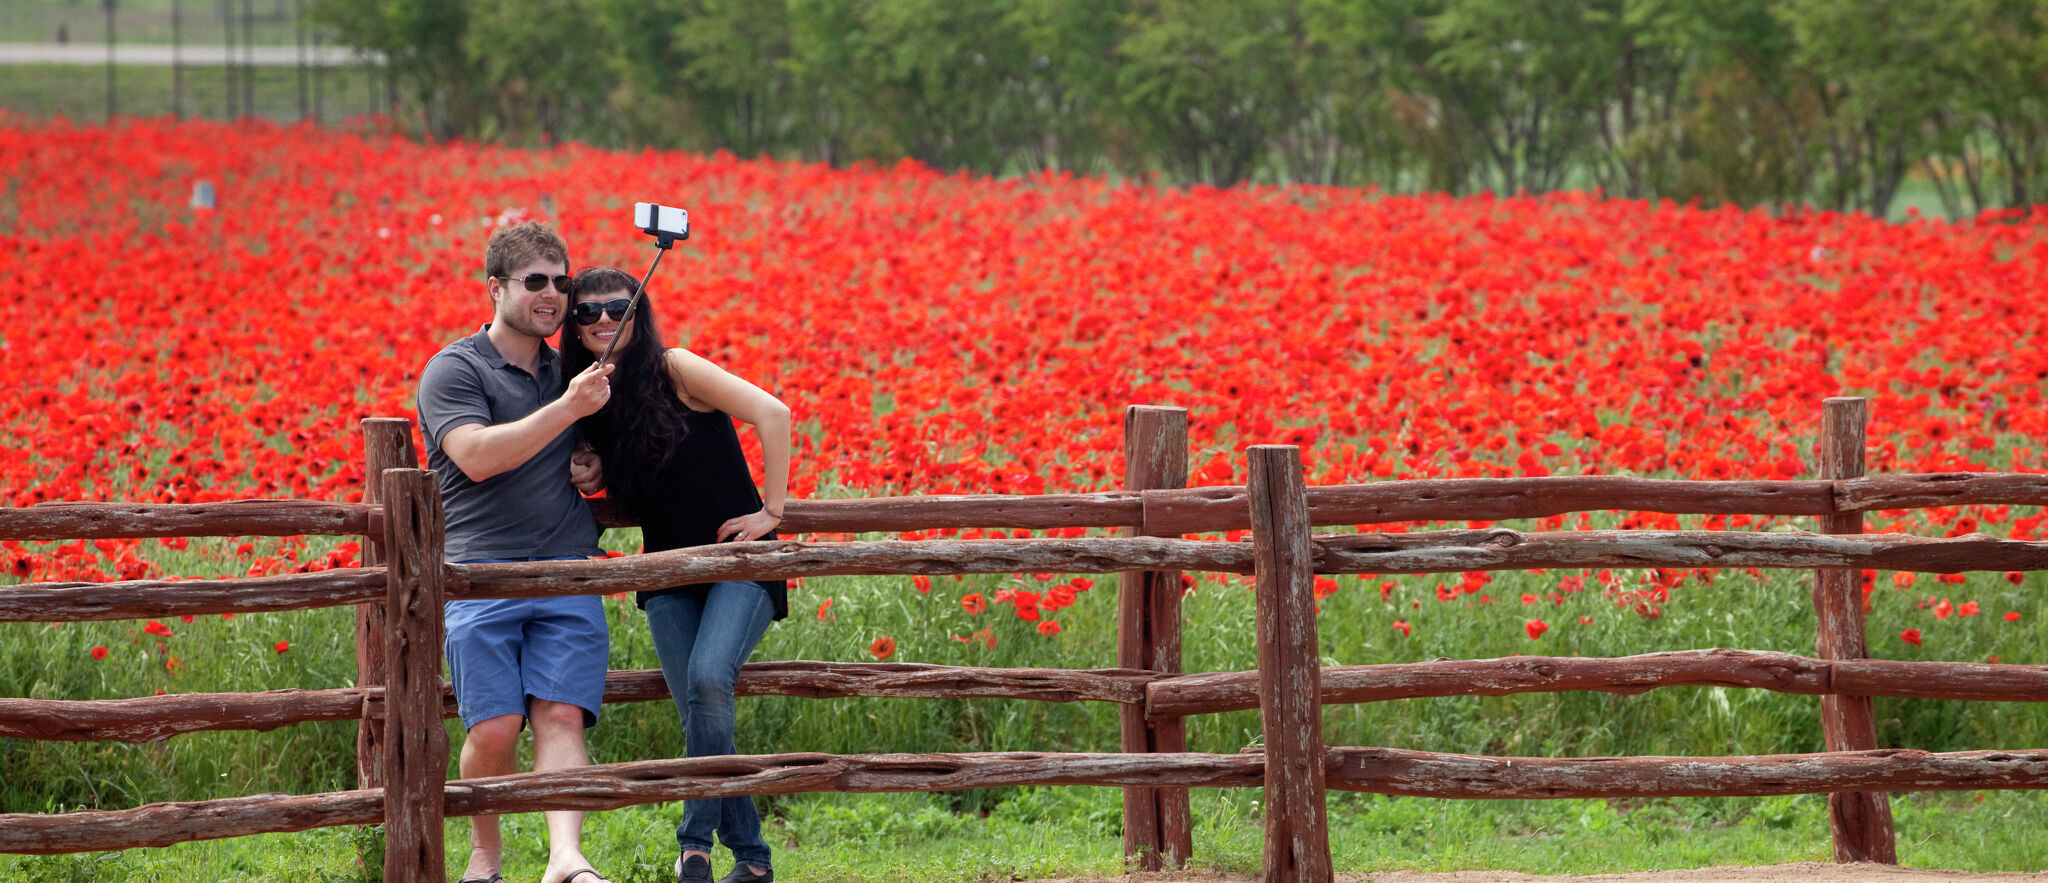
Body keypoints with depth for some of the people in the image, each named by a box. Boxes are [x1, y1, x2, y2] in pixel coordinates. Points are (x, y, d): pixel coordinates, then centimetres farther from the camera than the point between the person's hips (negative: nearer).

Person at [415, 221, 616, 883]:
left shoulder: (569, 372, 21)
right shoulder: (455, 371, 1)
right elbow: (477, 457, -15)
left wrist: (597, 471, 14)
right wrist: (567, 408, -18)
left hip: (567, 575, 4)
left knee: (561, 716, -15)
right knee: (495, 728, -13)